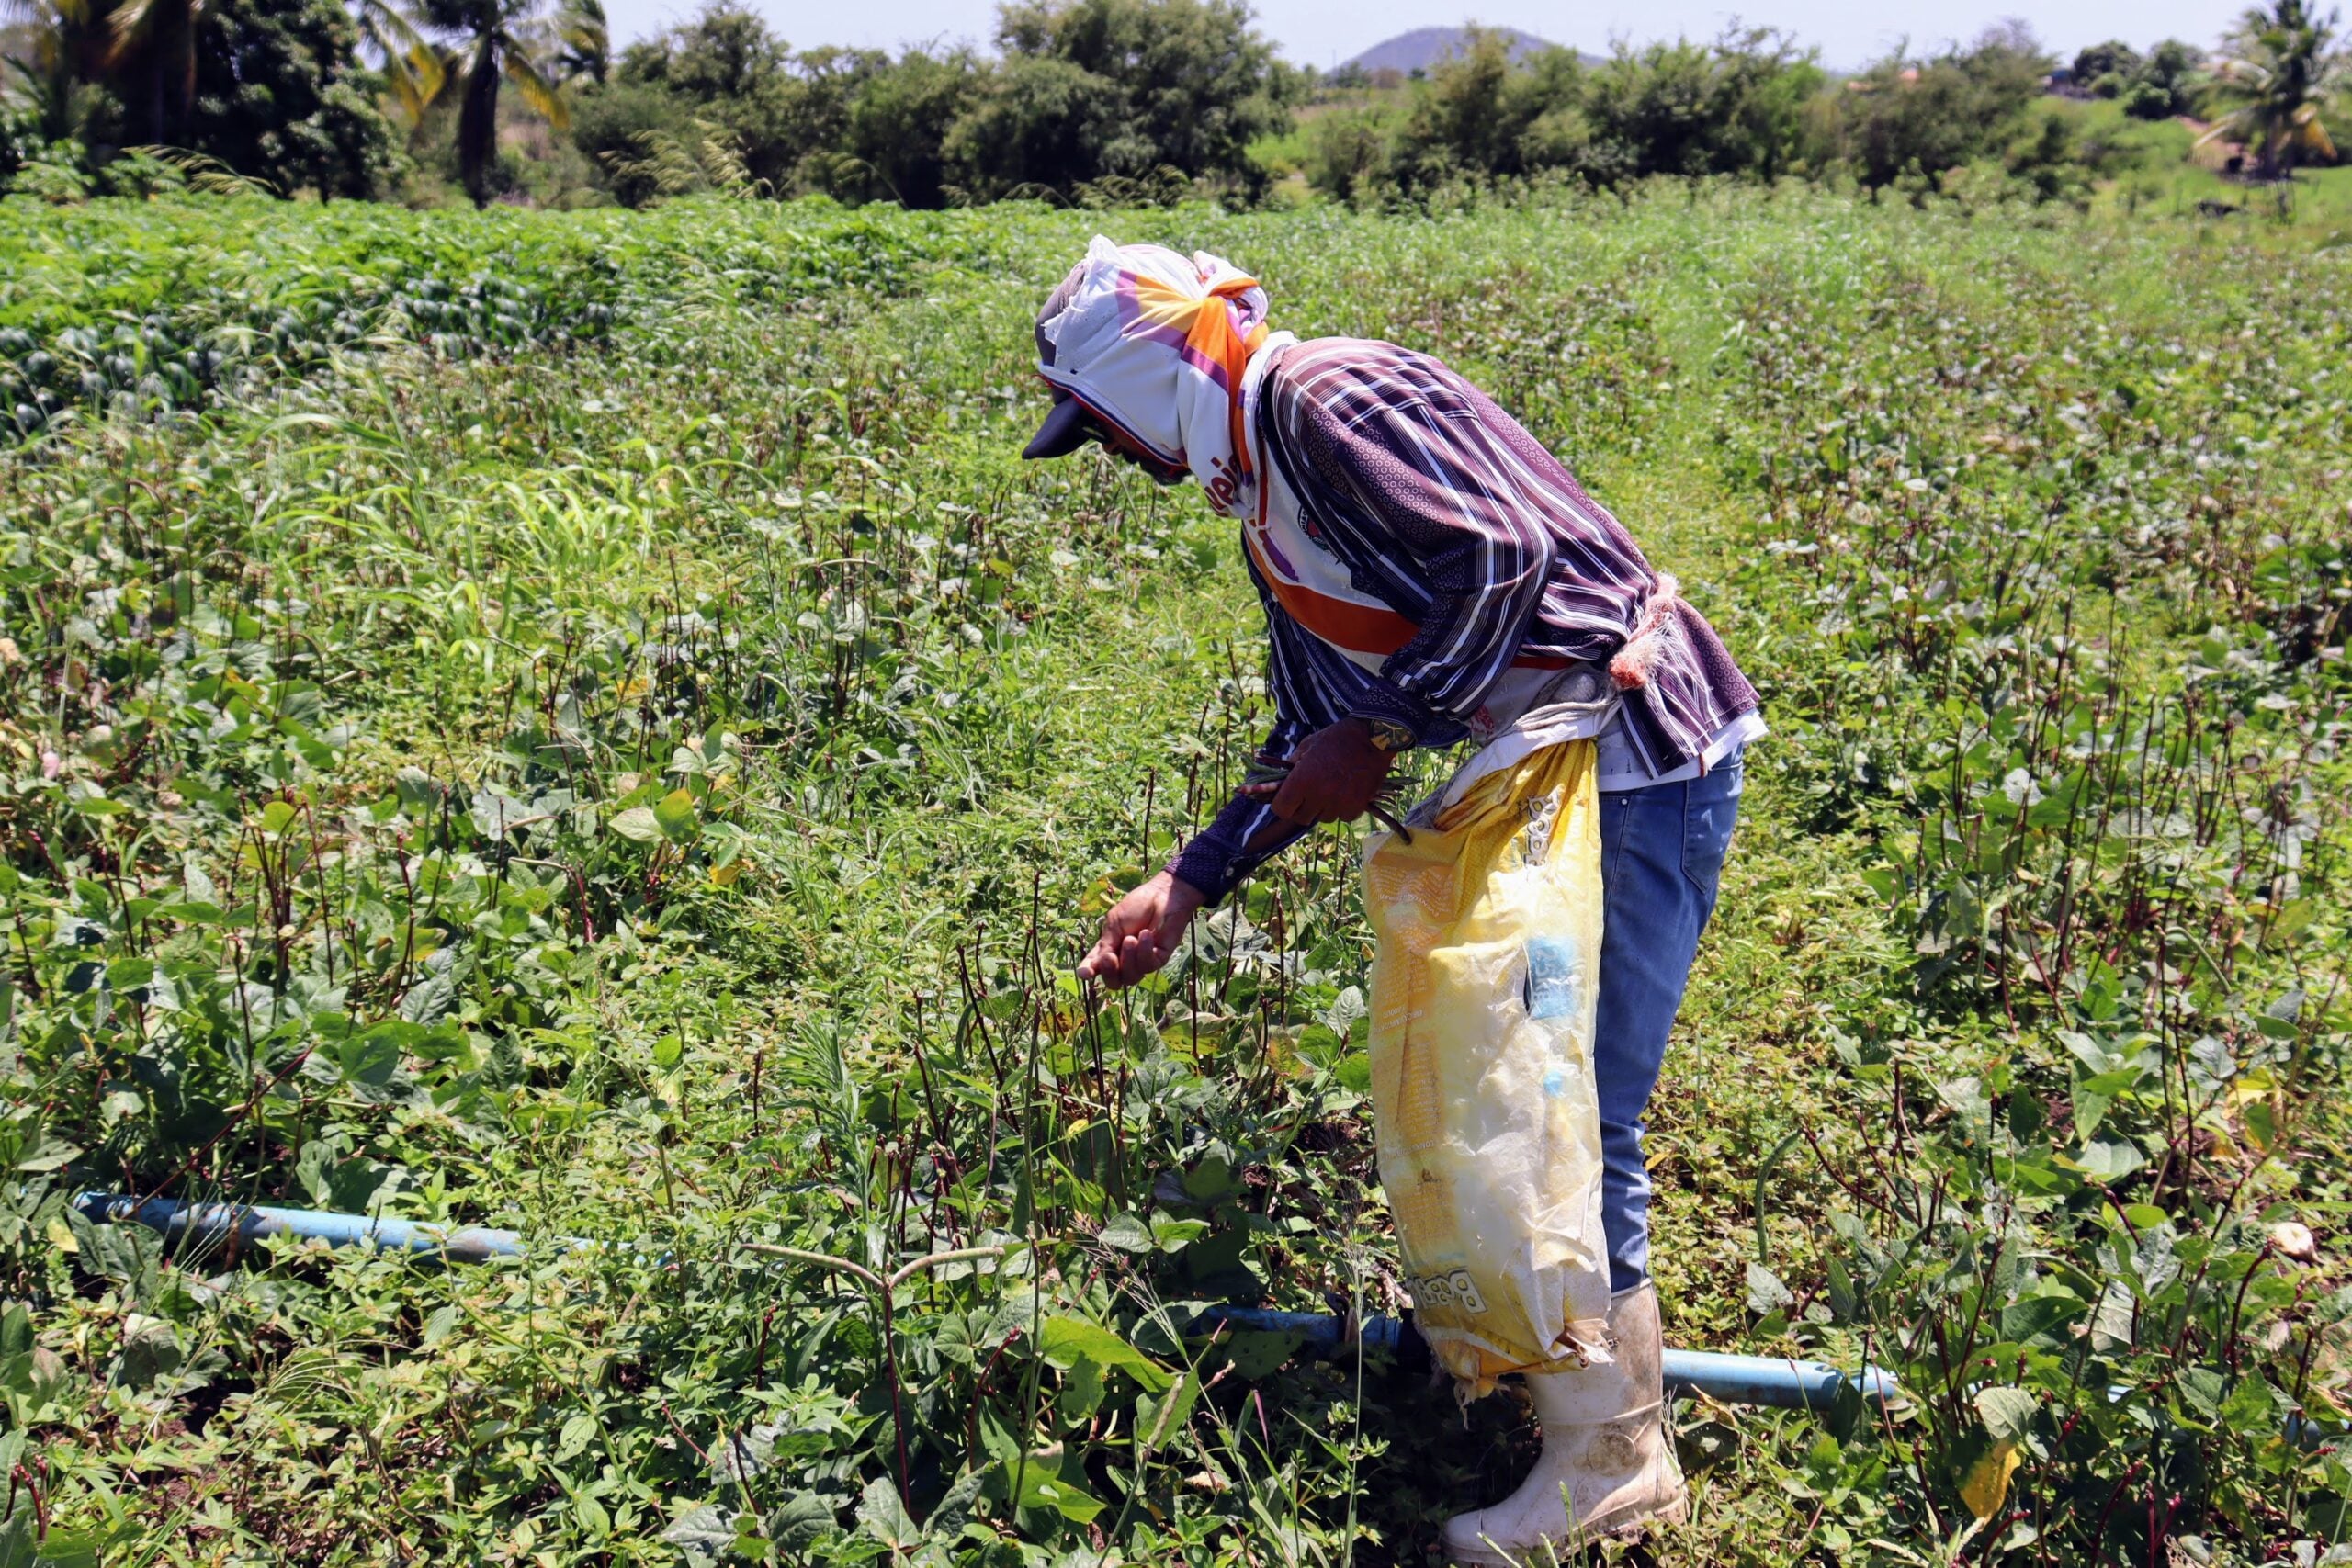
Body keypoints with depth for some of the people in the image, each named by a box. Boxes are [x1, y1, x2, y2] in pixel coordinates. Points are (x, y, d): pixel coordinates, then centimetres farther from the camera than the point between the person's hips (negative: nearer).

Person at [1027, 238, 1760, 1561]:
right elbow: (1314, 748, 19)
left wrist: (1380, 737, -16)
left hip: (1638, 763, -10)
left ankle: (1614, 1461, 10)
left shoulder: (1327, 399, -15)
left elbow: (1501, 560, -26)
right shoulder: (1268, 504, 16)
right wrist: (1187, 885, 15)